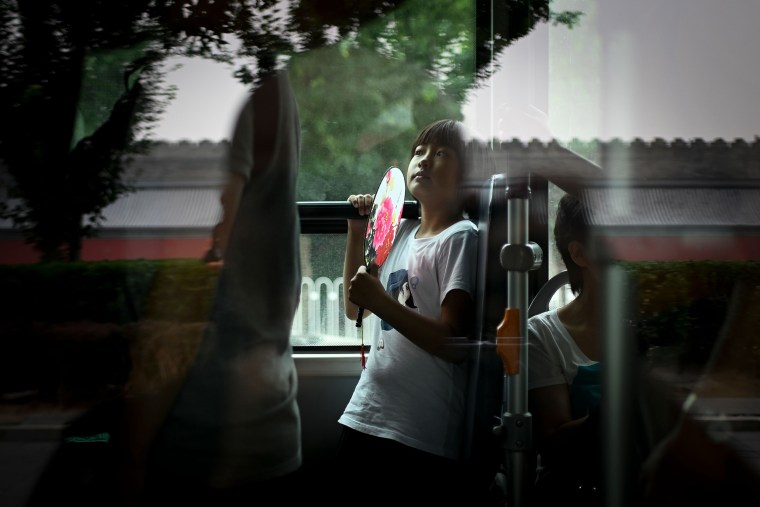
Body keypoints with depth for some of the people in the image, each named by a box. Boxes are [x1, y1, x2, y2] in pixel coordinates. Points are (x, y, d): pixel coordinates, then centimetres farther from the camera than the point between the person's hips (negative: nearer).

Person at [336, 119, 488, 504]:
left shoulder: (460, 238, -9)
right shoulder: (401, 231, 13)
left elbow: (455, 344, -17)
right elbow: (355, 308, 20)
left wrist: (381, 303, -23)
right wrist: (356, 235, 12)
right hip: (363, 419, 7)